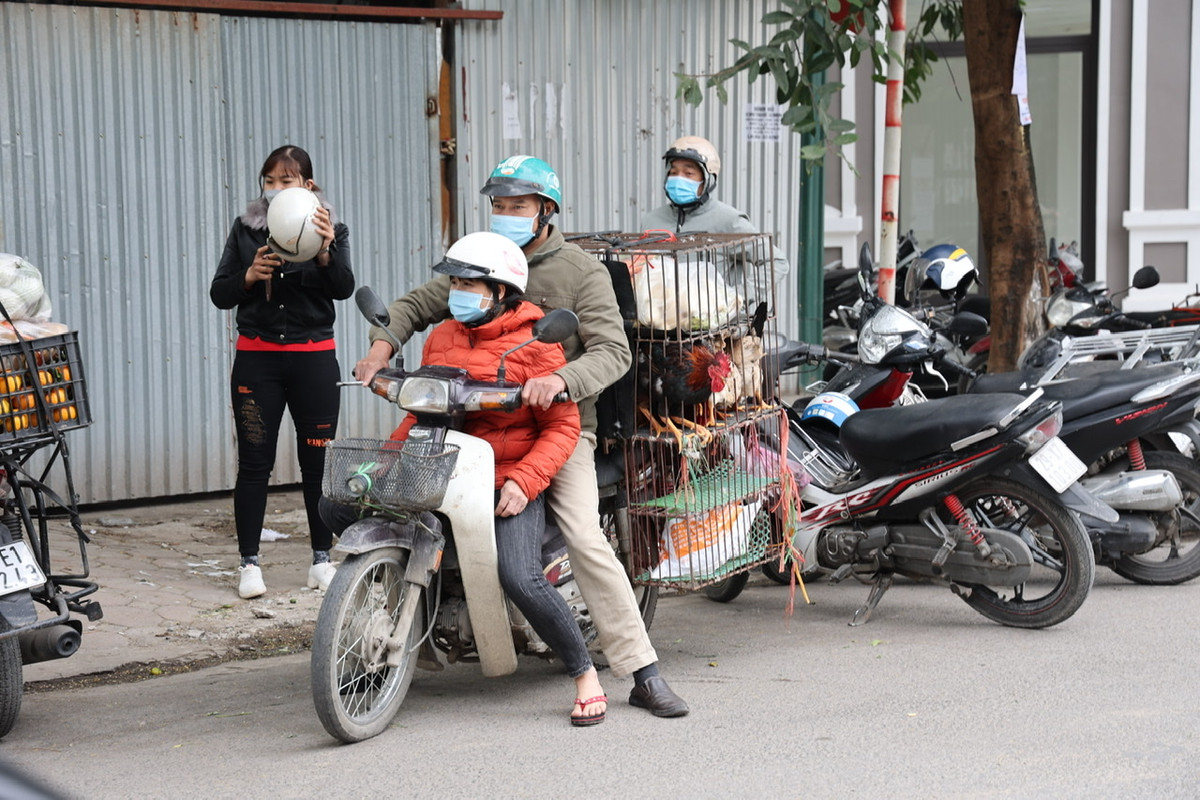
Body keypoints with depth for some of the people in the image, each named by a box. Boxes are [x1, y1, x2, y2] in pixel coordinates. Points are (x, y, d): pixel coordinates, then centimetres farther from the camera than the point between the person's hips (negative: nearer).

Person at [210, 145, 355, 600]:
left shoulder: (331, 230, 3)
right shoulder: (245, 229, 7)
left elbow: (343, 289, -12)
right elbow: (219, 294, 4)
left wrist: (325, 251, -30)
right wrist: (249, 275, -15)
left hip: (314, 357, 0)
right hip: (257, 357, 0)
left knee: (318, 460, 3)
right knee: (254, 463, -1)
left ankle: (322, 558, 14)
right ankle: (249, 562, 5)